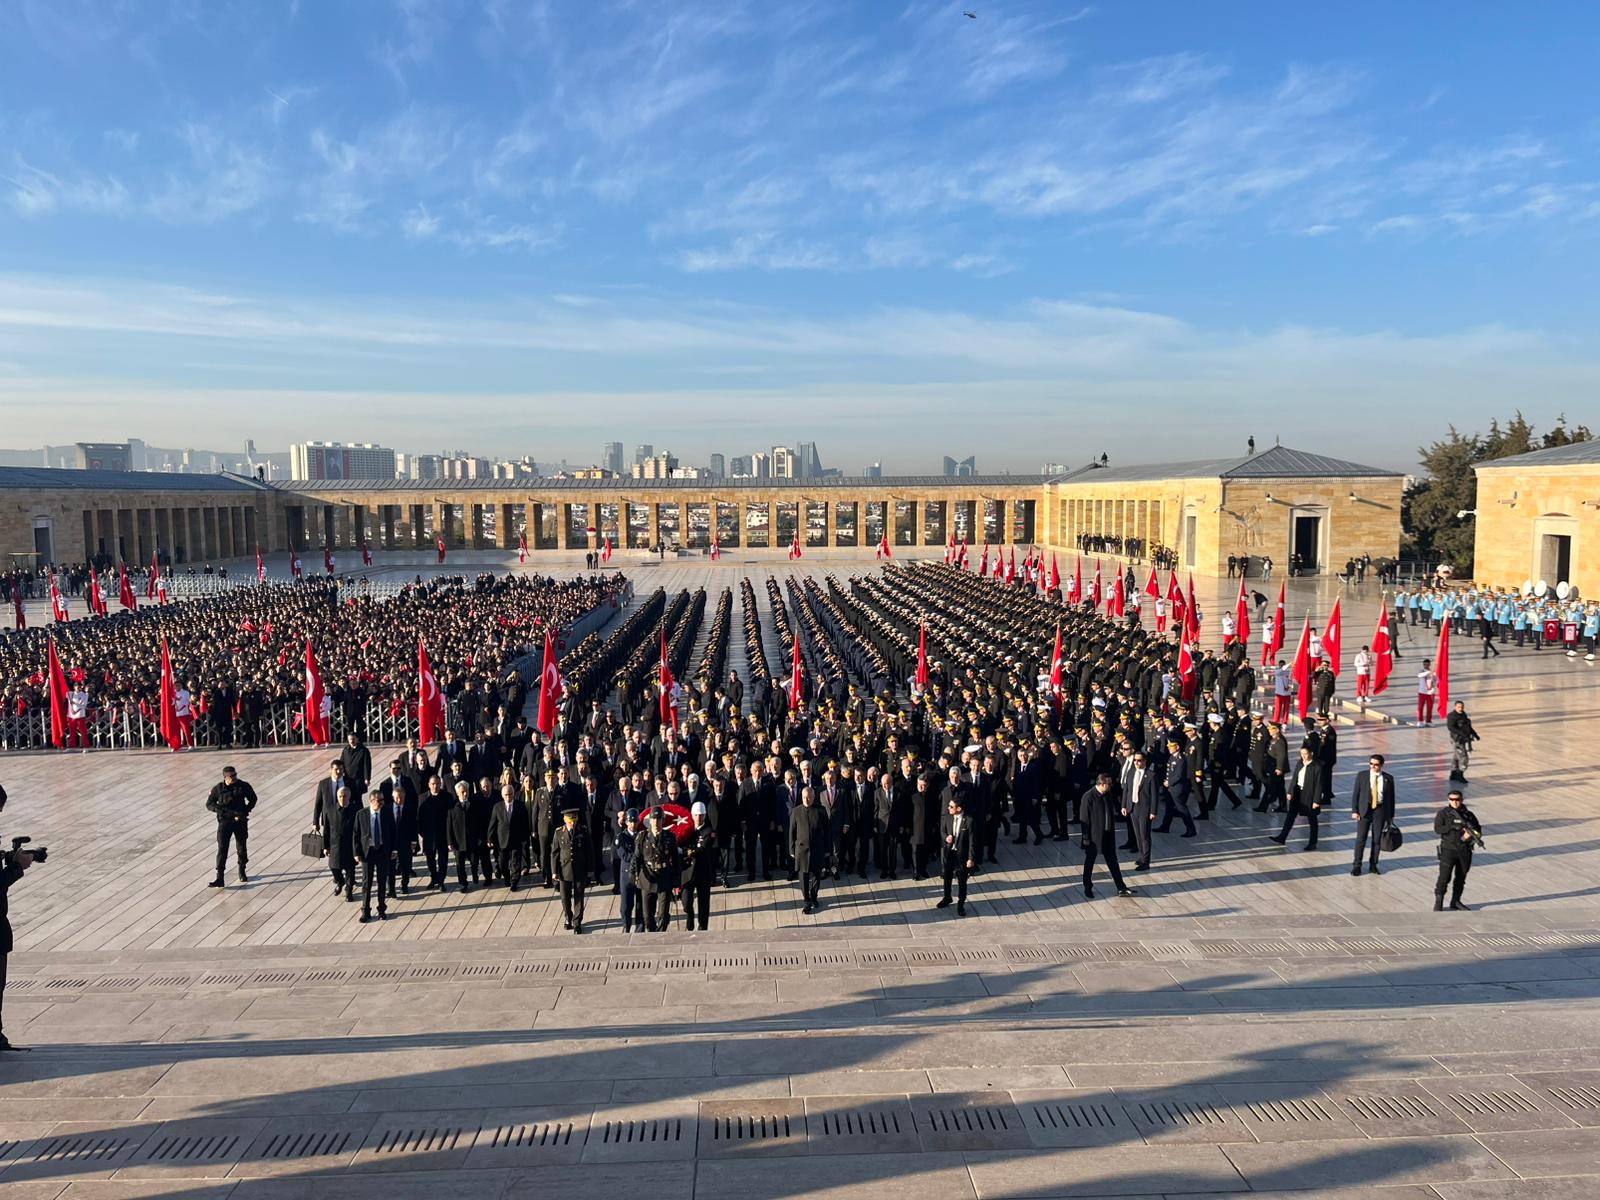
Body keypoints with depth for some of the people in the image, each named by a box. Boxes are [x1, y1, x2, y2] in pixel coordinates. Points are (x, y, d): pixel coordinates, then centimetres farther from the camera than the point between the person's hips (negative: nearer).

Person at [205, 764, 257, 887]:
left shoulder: (243, 786, -5)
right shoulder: (218, 788, -7)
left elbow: (253, 799, 8)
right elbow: (209, 805, -5)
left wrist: (244, 812, -6)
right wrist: (225, 811, -19)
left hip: (240, 822, 2)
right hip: (224, 822, -2)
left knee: (242, 847, 12)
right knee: (222, 849, -9)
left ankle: (242, 873, 34)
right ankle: (219, 878, -9)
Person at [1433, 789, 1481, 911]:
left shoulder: (1468, 814, 6)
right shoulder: (1443, 813, -3)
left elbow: (1478, 829, 7)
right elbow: (1437, 829, -13)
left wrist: (1470, 833, -15)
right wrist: (1453, 826, -24)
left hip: (1464, 850, 4)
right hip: (1448, 849, -4)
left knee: (1461, 877, 11)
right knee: (1445, 877, -7)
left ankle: (1456, 901, 23)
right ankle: (1438, 902, 2)